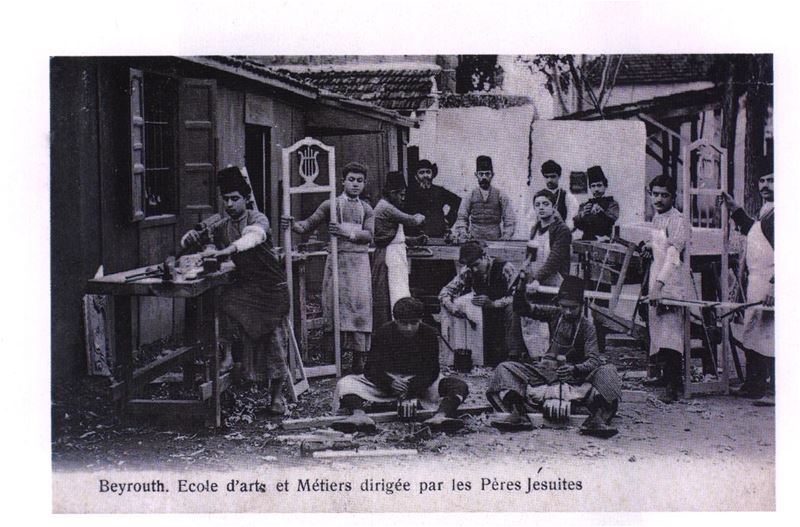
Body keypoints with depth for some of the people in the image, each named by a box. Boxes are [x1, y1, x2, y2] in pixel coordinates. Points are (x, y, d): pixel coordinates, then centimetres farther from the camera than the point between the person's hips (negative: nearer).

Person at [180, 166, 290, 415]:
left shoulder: (258, 219, -13)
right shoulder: (219, 223, 1)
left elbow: (253, 237, -37)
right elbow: (186, 242, 3)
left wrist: (223, 251, -53)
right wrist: (191, 238, -23)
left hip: (270, 285, -3)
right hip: (243, 285, 3)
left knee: (275, 338, -5)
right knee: (218, 302, -28)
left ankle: (276, 396, 11)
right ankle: (227, 352, -10)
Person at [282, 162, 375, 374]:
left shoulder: (366, 209, 12)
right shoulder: (331, 205, 6)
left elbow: (369, 235, -2)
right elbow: (309, 225, -1)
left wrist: (346, 232, -18)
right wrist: (293, 225, -21)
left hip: (359, 261, 1)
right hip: (337, 259, -1)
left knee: (360, 304, -5)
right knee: (335, 303, -5)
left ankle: (358, 356, -2)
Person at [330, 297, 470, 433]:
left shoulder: (429, 334, -10)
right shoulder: (383, 333, -10)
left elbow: (431, 371, -14)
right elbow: (371, 369, -14)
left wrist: (412, 387, -32)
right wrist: (390, 383, -34)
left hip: (420, 382, 0)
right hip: (387, 379, 0)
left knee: (460, 386, -26)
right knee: (345, 383, -23)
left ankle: (440, 417, -55)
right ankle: (359, 415, -53)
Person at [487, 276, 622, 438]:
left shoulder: (586, 327, -3)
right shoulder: (554, 315, 5)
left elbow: (594, 360, -15)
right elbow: (522, 309, 2)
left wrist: (576, 369, -36)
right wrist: (522, 292, -20)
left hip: (575, 374, -2)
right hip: (546, 370, 3)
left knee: (608, 372, -29)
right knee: (504, 369, -16)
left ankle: (597, 418, -48)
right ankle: (518, 414, -41)